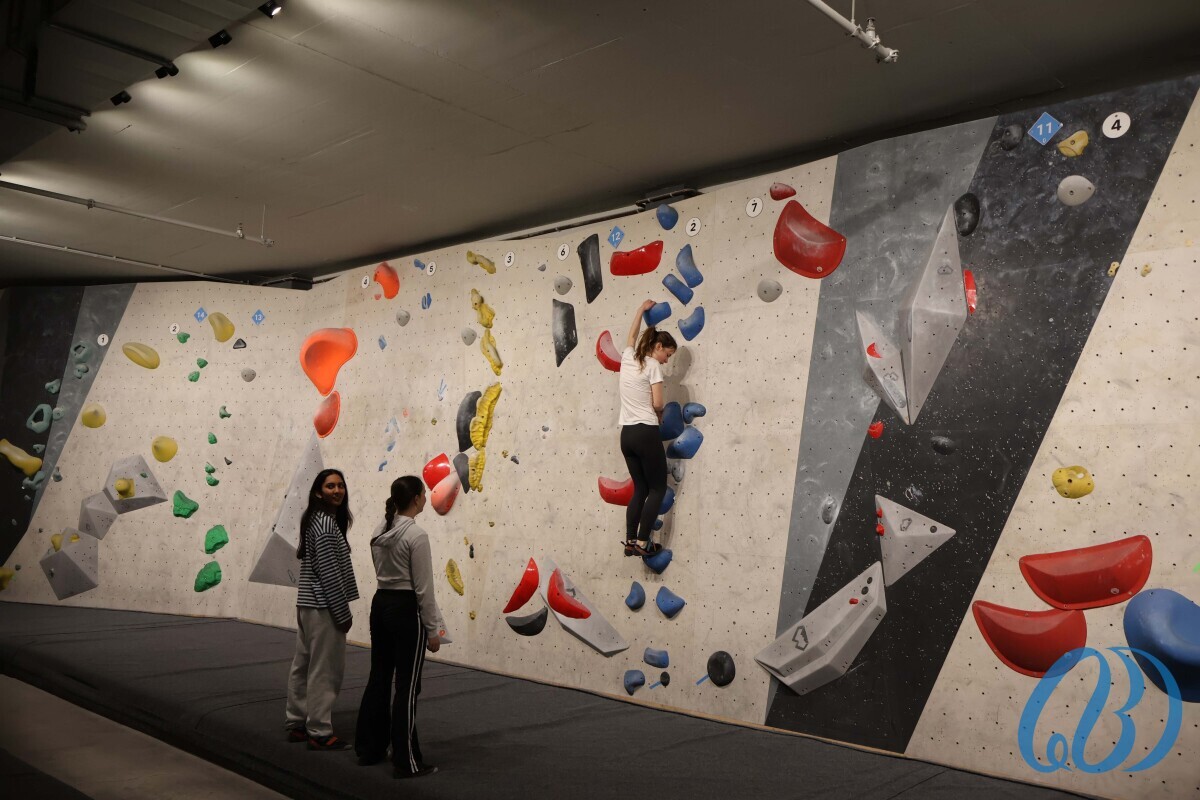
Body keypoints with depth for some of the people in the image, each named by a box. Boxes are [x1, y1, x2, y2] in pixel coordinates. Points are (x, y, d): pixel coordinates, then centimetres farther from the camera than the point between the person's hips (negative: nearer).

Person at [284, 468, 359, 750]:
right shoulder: (326, 523, -18)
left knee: (303, 666, 14)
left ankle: (297, 724, 23)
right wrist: (344, 613, -15)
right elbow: (329, 573, -20)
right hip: (322, 608, -10)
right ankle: (320, 732, 5)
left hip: (307, 604, 10)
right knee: (325, 670, -2)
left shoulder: (315, 520, 12)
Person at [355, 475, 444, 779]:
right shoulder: (416, 535, -18)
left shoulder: (379, 531, 7)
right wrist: (432, 629, -10)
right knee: (407, 687, -1)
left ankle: (368, 750, 26)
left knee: (378, 679, 16)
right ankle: (407, 762, 7)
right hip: (405, 611, -8)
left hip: (380, 605, 9)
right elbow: (423, 588, -17)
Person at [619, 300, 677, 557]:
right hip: (646, 433, -7)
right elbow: (657, 404, -11)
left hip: (627, 434, 7)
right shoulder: (653, 366, -7)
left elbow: (632, 335, 33)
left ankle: (630, 542, 9)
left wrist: (641, 310, 44)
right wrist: (659, 416, 11)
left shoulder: (628, 359, 12)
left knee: (640, 489, 14)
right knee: (658, 488, 4)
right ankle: (642, 543, -1)